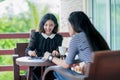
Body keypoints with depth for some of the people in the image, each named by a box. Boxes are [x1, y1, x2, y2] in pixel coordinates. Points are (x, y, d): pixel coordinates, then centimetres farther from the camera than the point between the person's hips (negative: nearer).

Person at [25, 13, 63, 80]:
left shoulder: (58, 37, 11)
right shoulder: (35, 35, 8)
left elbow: (59, 51, -4)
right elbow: (28, 49, -4)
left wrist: (56, 53, -31)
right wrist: (30, 52, -30)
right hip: (38, 66, 0)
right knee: (31, 73, -31)